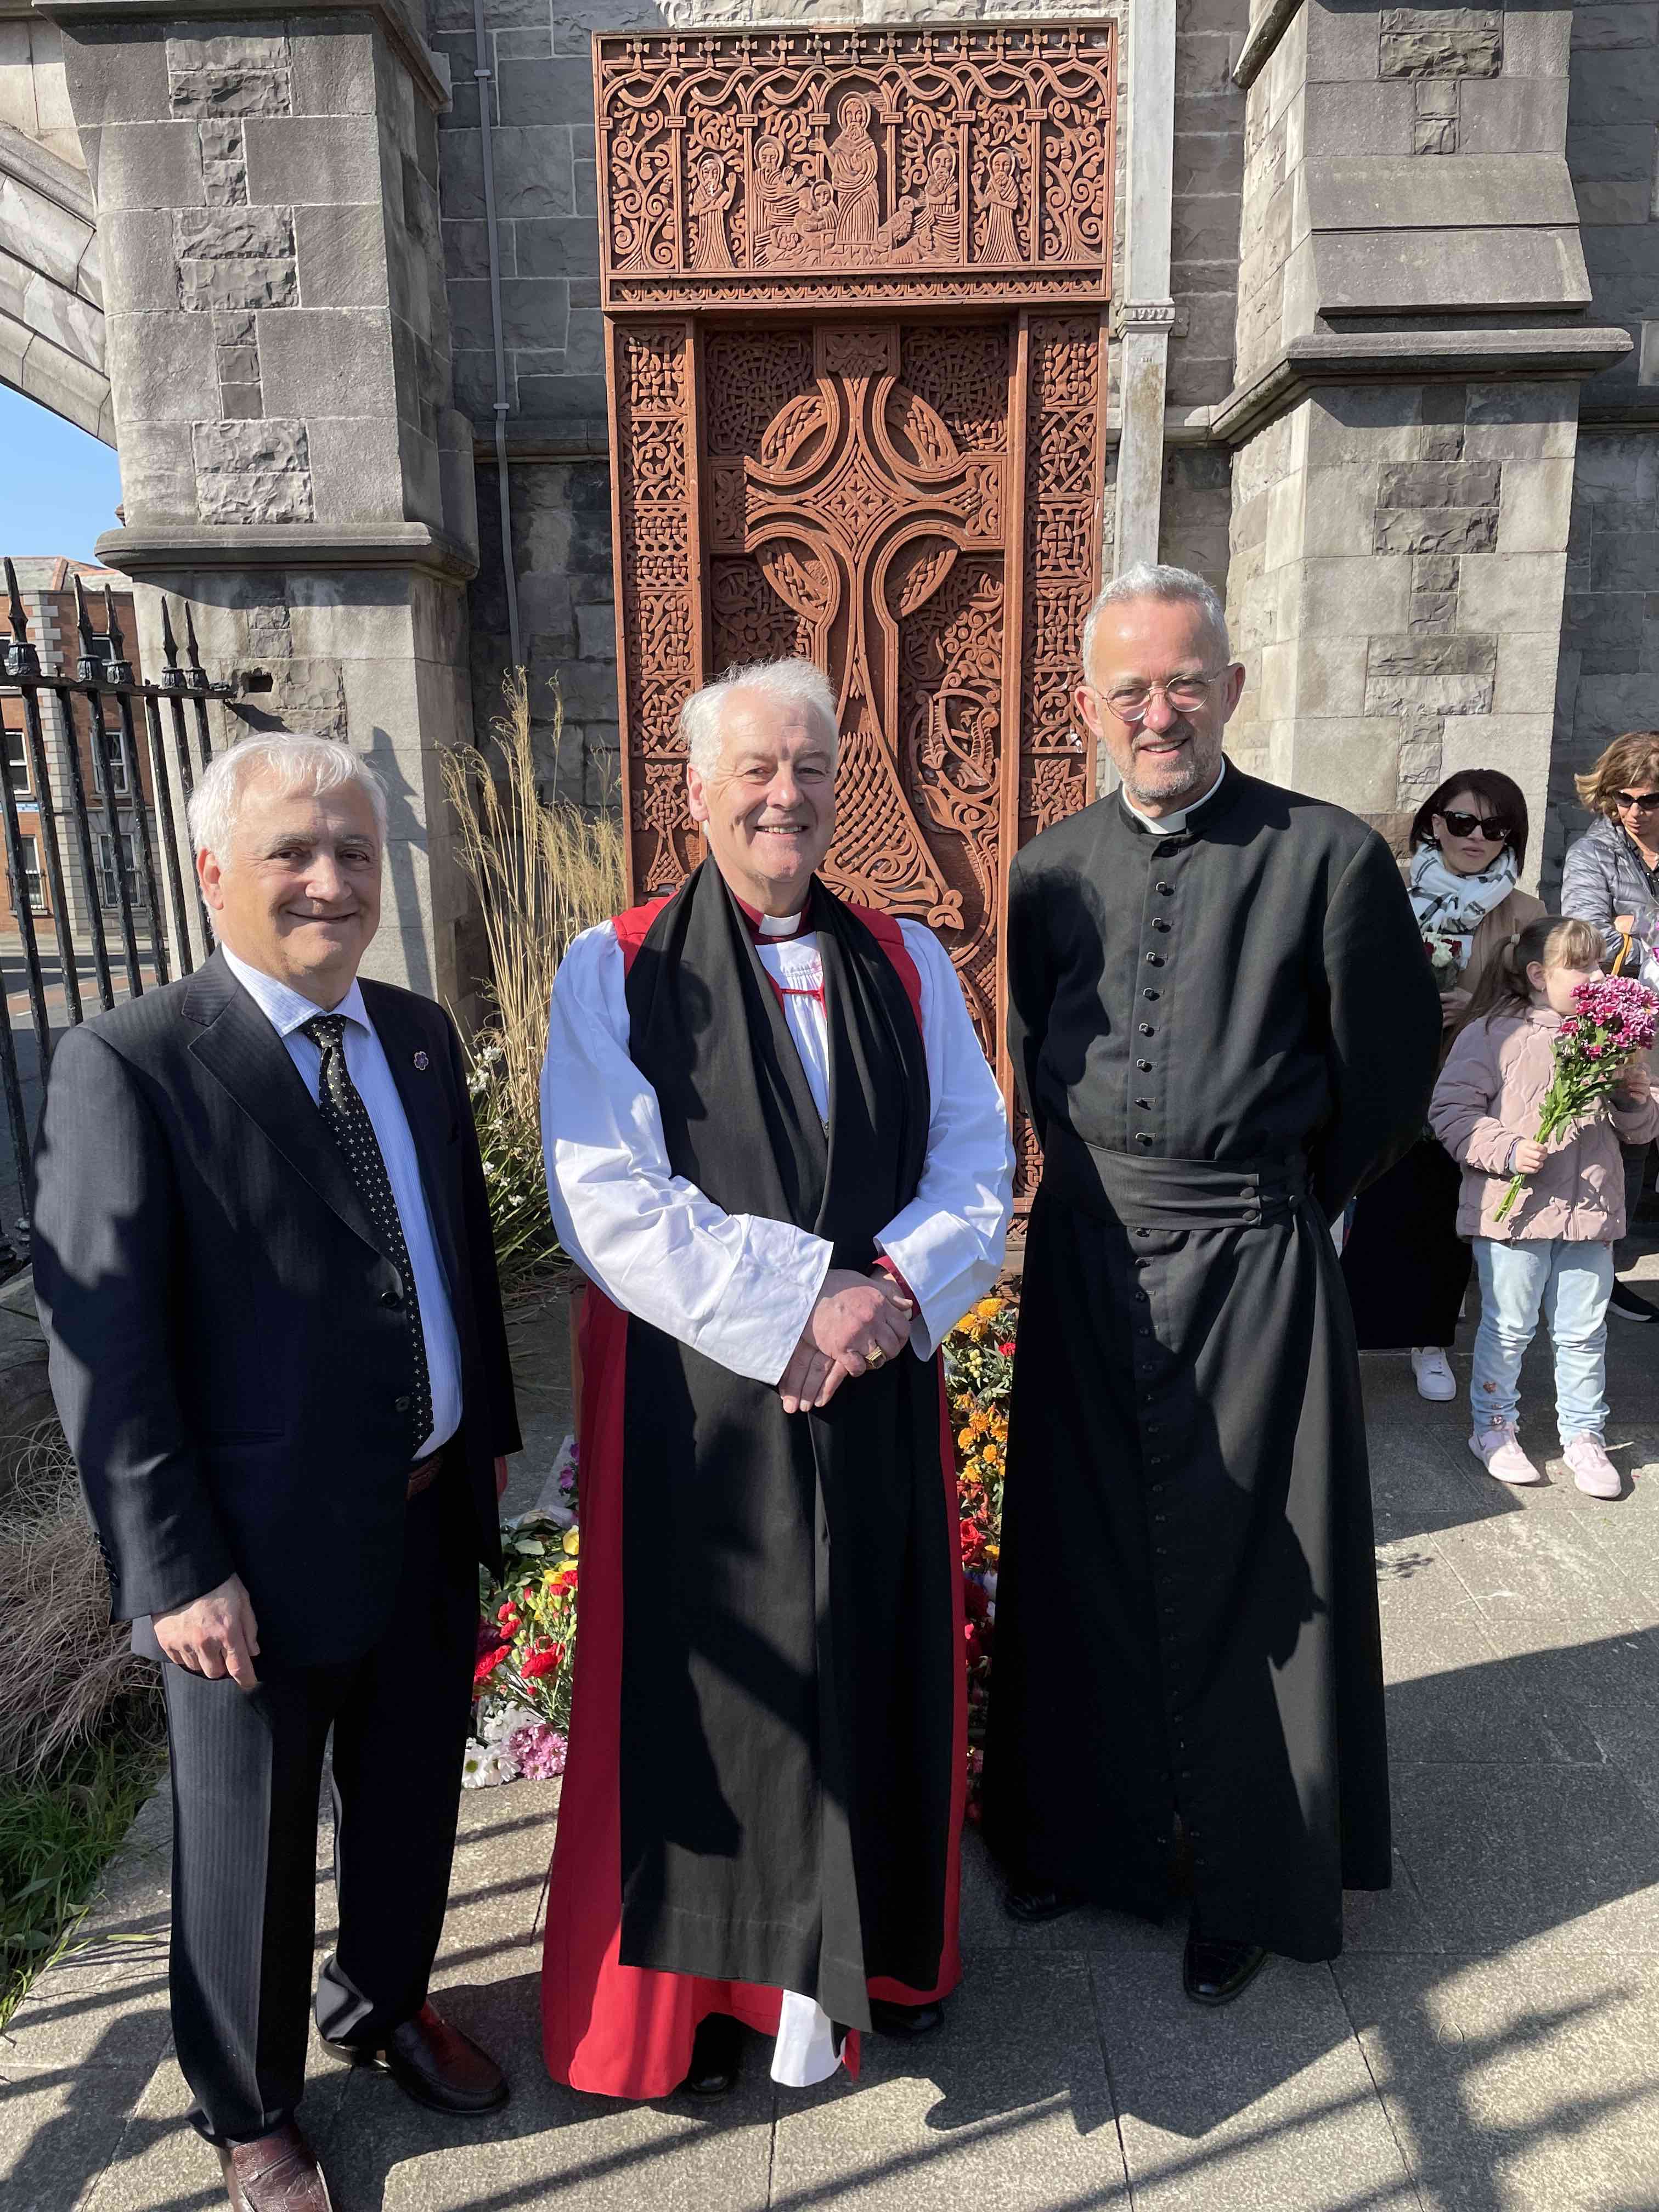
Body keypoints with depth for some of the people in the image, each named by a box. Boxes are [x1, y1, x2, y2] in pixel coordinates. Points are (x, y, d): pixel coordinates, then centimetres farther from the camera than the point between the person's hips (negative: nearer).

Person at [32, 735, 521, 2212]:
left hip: (433, 1520, 6)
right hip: (266, 1549, -5)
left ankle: (385, 2004, 54)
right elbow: (104, 1352, -16)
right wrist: (175, 1572, -16)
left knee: (411, 1800, 25)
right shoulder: (130, 1066, -17)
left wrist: (491, 1429, 12)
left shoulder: (420, 1036, 3)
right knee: (251, 1848, 17)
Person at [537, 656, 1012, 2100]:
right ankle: (686, 1985, 32)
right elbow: (609, 1202, -13)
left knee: (879, 1675, 15)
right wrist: (800, 1303, -18)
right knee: (708, 1686, 9)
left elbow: (979, 1163, 3)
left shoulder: (907, 964, 8)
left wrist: (895, 1288, -15)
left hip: (882, 1391, 4)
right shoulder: (617, 972, -3)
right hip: (696, 1400, -3)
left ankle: (874, 1953, 39)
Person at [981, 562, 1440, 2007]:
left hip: (1253, 1266, -3)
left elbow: (1391, 1076, 0)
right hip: (1083, 1260, 4)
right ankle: (1086, 1831, 41)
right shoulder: (1047, 872, 2)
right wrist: (1098, 1189, 12)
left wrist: (1273, 1209, 7)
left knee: (1248, 1576, 11)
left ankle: (1254, 1887, 35)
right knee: (1083, 1561, 16)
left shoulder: (1330, 856, -9)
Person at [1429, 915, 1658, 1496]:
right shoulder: (1492, 1034, -7)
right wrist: (1508, 1149, -21)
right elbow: (1451, 1110, -11)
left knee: (1584, 1334, 12)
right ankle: (1494, 1427, 25)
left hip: (1590, 1210, 5)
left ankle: (1583, 1435, 28)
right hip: (1512, 1209, -4)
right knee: (1508, 1328, 7)